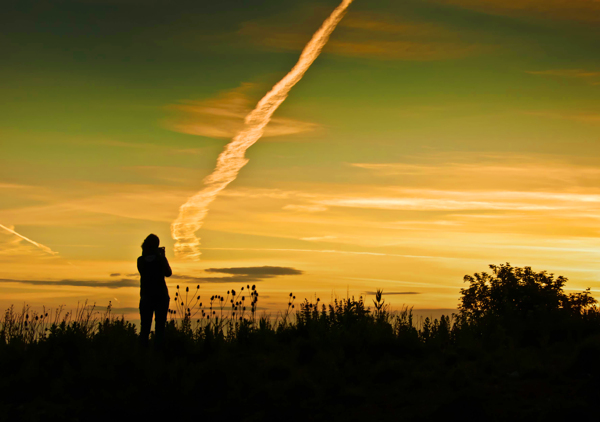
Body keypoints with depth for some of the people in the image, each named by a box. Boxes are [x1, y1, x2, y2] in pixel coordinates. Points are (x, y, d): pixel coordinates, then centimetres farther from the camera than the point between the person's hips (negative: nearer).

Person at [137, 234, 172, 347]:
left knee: (145, 327, 7)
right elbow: (168, 273, 7)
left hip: (146, 296, 2)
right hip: (161, 296, -2)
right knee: (160, 326, 4)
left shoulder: (141, 260, -2)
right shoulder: (160, 259, -8)